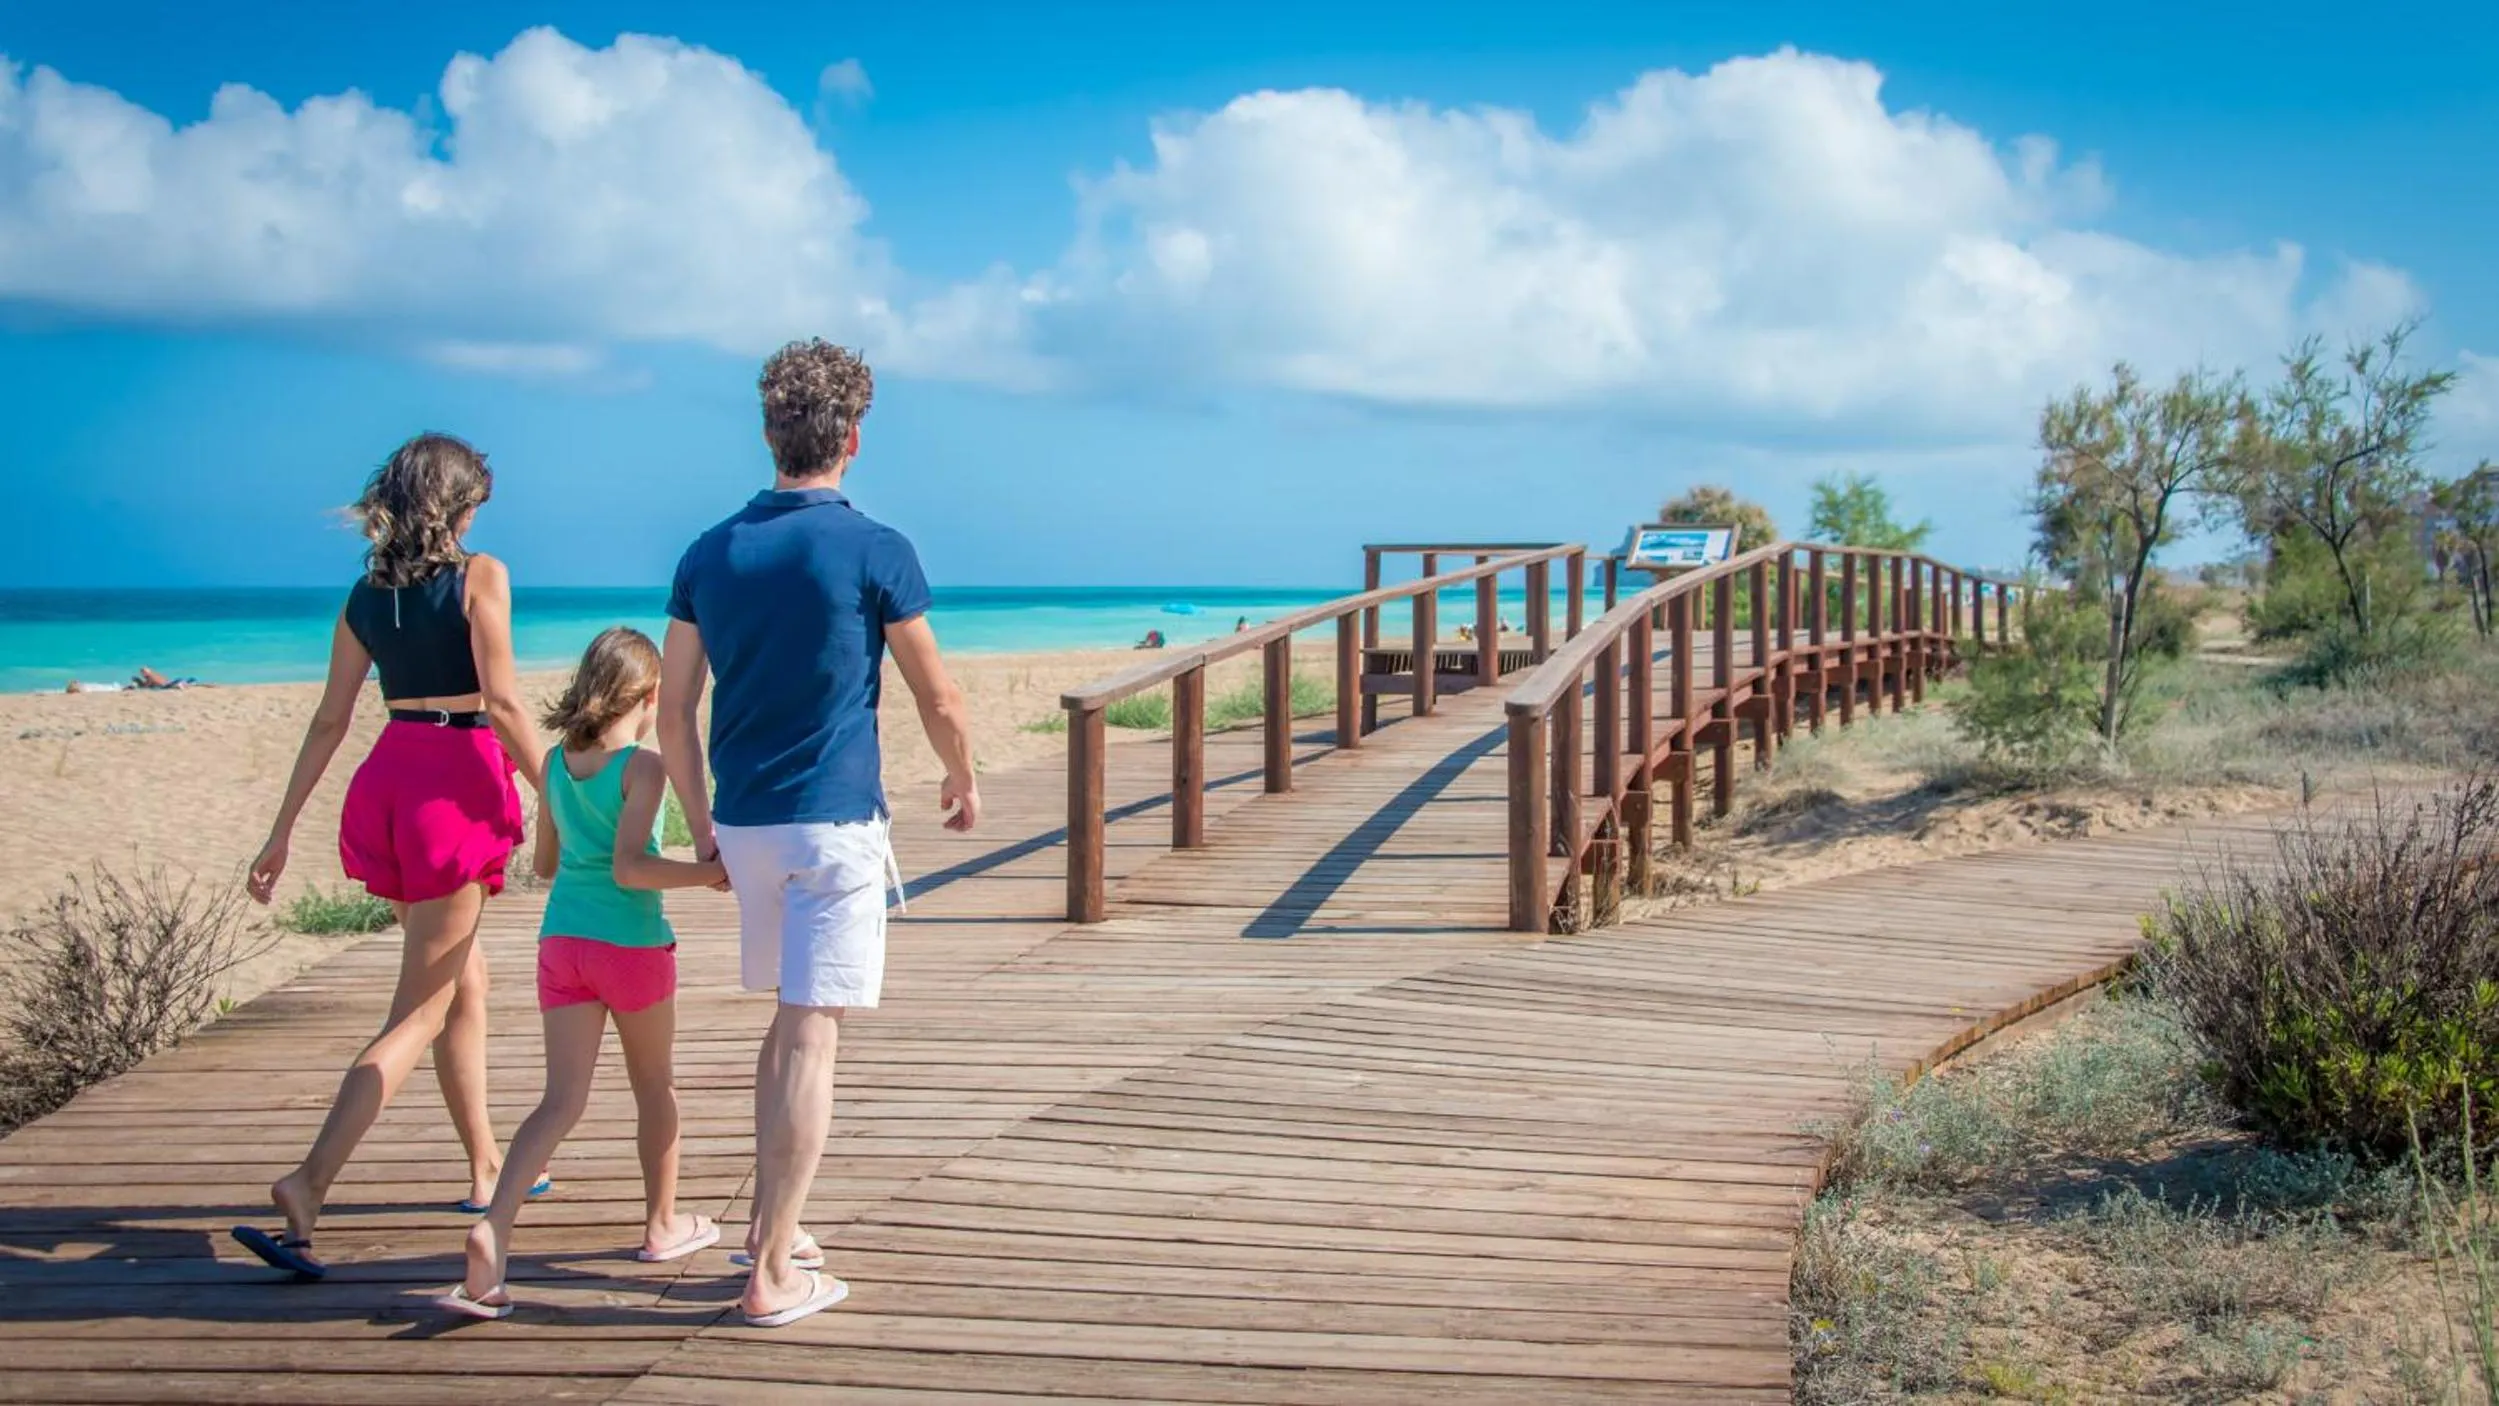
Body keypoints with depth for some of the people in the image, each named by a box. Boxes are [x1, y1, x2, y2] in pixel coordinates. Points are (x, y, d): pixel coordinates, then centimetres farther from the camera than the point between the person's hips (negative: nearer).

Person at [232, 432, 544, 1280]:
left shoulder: (365, 593, 10)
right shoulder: (479, 577, -7)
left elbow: (329, 721, 10)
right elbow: (502, 706, -13)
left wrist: (283, 830, 14)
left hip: (389, 781, 7)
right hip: (459, 786, -7)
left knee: (465, 981, 21)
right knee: (420, 1011, -4)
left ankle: (485, 1168, 31)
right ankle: (308, 1185, -16)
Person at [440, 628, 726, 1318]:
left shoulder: (557, 760, 7)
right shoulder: (643, 766, -12)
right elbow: (629, 868, -21)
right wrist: (710, 873, -15)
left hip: (561, 941, 5)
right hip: (632, 944, -5)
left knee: (562, 1099, 0)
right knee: (654, 1085, 17)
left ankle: (492, 1232, -20)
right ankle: (662, 1223, 31)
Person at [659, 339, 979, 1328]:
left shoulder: (710, 554, 5)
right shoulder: (874, 551, -9)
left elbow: (673, 715, 7)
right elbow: (939, 703, -2)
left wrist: (702, 827, 17)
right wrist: (962, 782, 16)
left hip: (744, 824, 5)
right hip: (835, 823, -5)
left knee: (790, 1021, 21)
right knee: (812, 1036, -3)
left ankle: (772, 1223, 27)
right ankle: (770, 1275, -4)